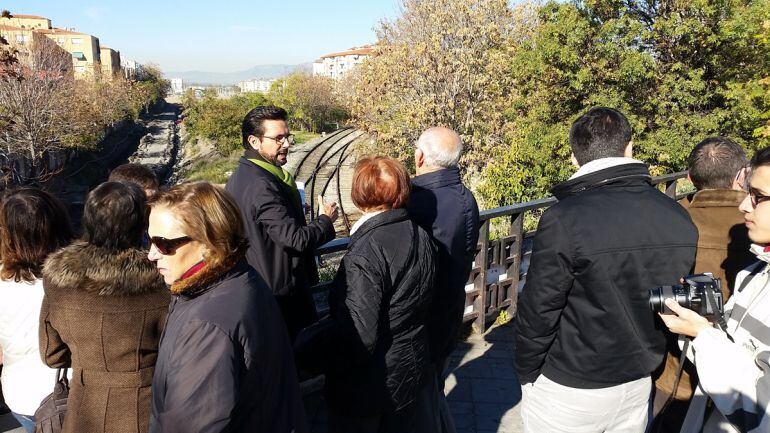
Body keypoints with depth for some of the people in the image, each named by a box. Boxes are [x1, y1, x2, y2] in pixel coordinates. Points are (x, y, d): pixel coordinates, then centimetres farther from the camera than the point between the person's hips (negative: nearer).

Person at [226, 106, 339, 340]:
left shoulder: (240, 176, 7)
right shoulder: (262, 186, -26)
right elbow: (296, 239, -27)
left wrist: (295, 210, 15)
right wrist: (326, 220, -11)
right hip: (282, 291, -10)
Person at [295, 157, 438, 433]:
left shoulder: (364, 255, -29)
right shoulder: (422, 237, -6)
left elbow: (357, 340, -29)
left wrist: (305, 354, -17)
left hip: (369, 388, -6)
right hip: (414, 372, 7)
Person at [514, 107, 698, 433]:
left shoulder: (564, 219, -24)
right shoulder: (678, 217, -6)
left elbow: (538, 311, -19)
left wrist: (526, 372, -2)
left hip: (568, 390, -5)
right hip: (639, 383, 5)